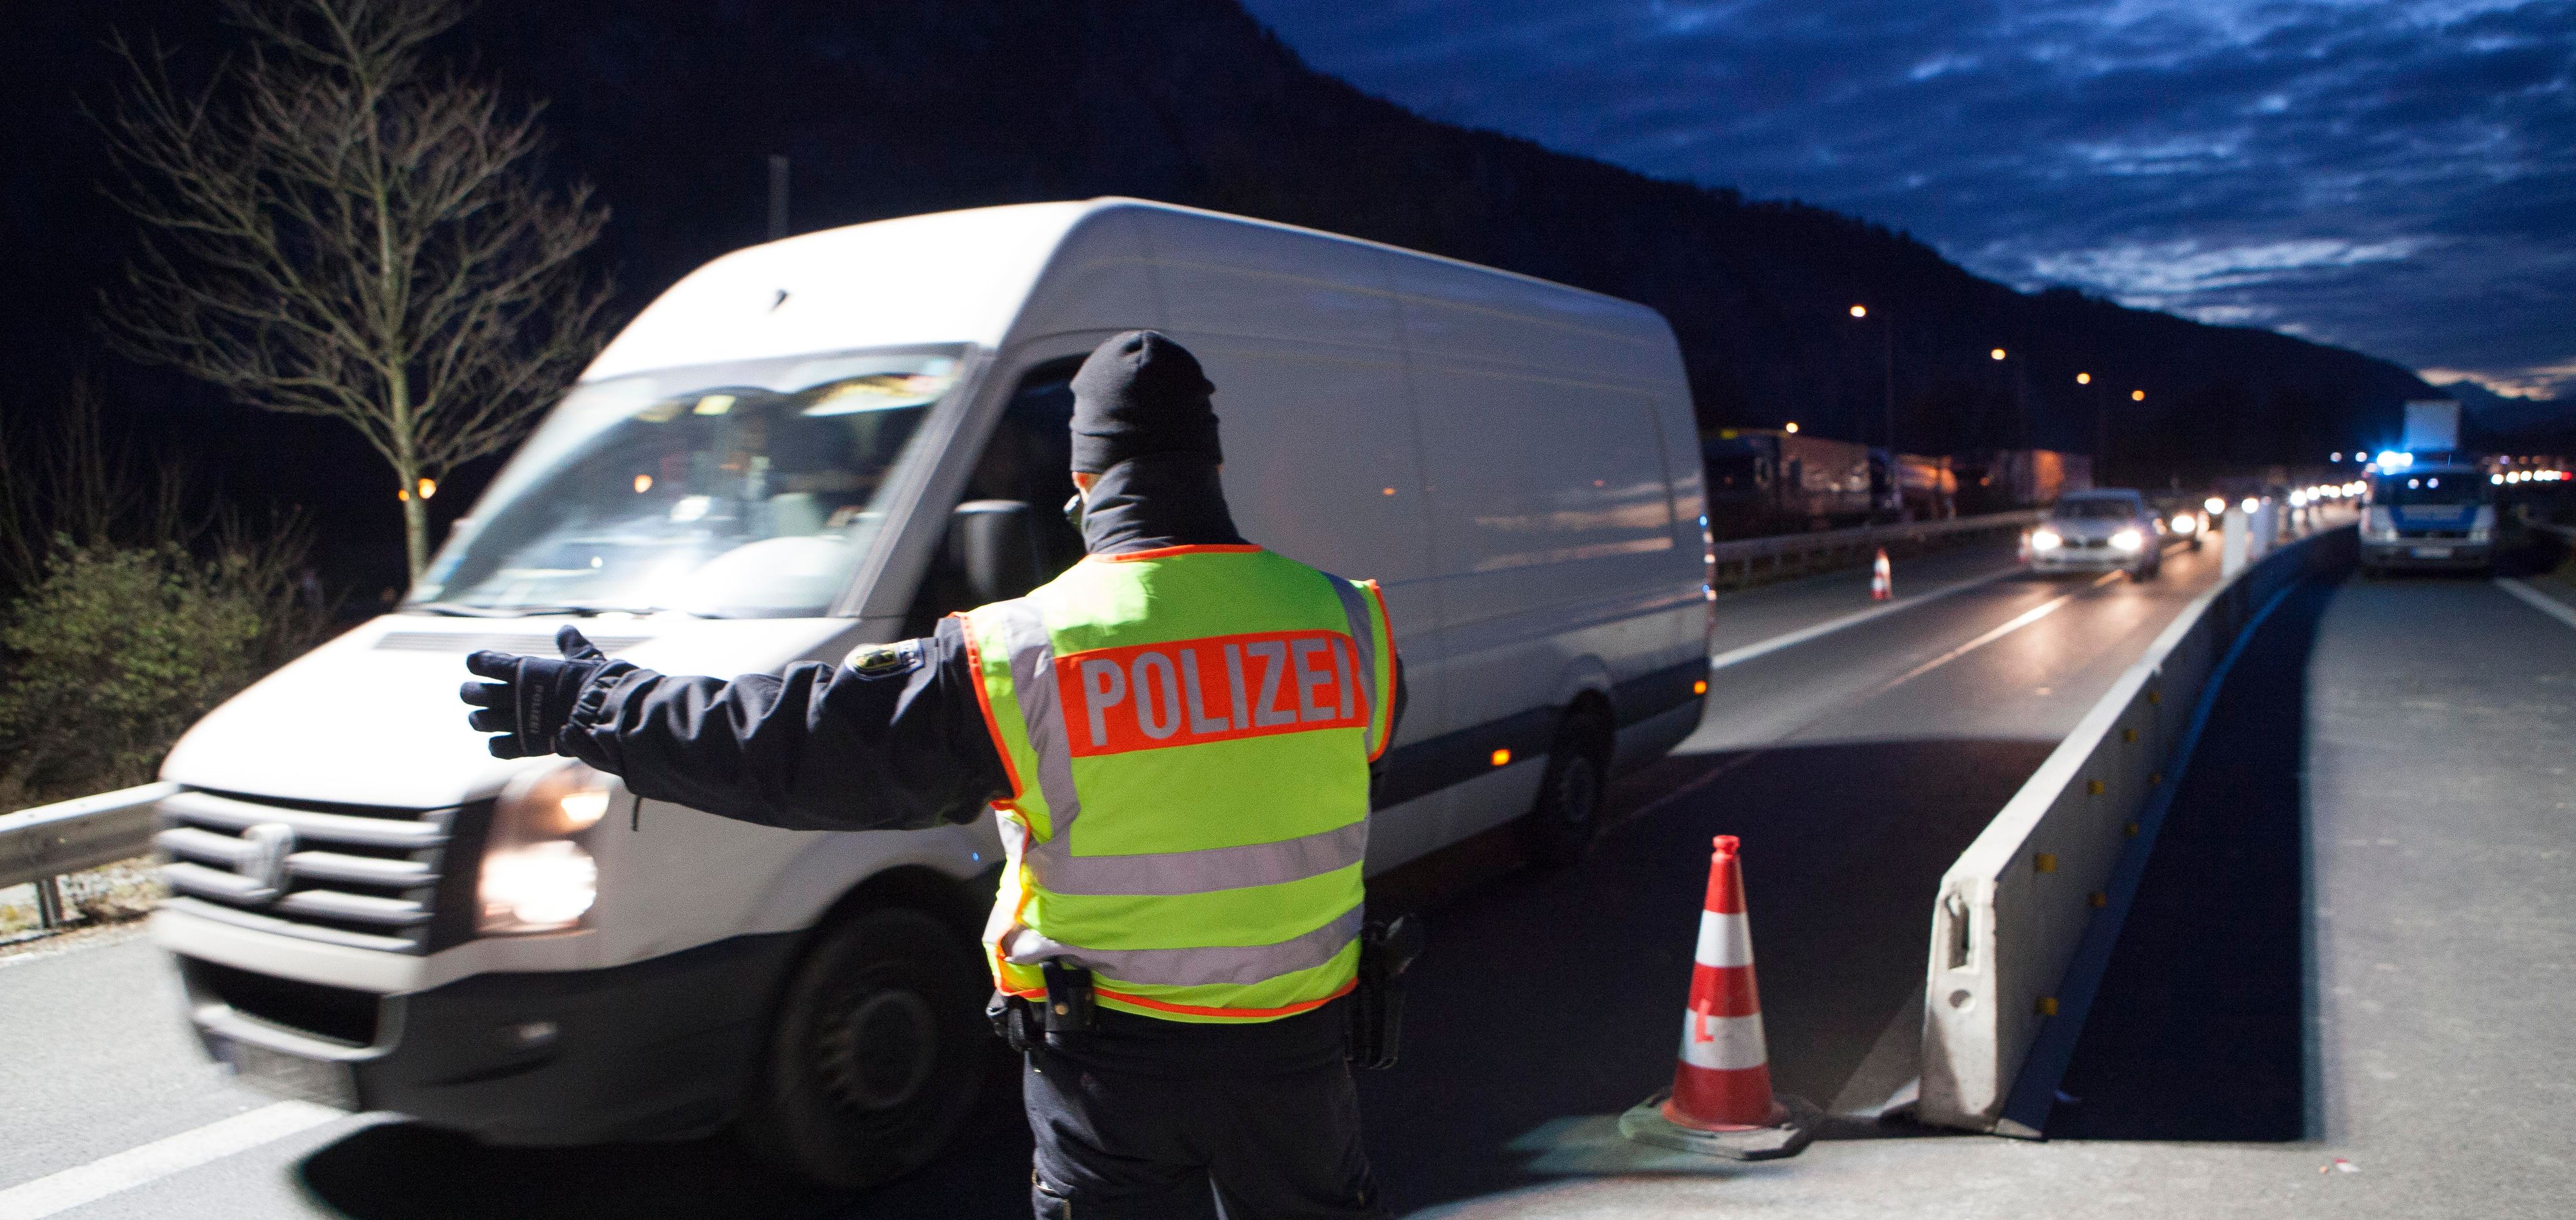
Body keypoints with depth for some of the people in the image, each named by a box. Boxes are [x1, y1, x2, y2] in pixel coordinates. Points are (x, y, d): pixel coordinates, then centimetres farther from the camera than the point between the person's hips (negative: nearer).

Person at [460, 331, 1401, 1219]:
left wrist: (587, 709, 1)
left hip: (1112, 1059, -2)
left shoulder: (1018, 655, -16)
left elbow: (800, 742, -12)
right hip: (1292, 1052, 3)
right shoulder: (1341, 623, -6)